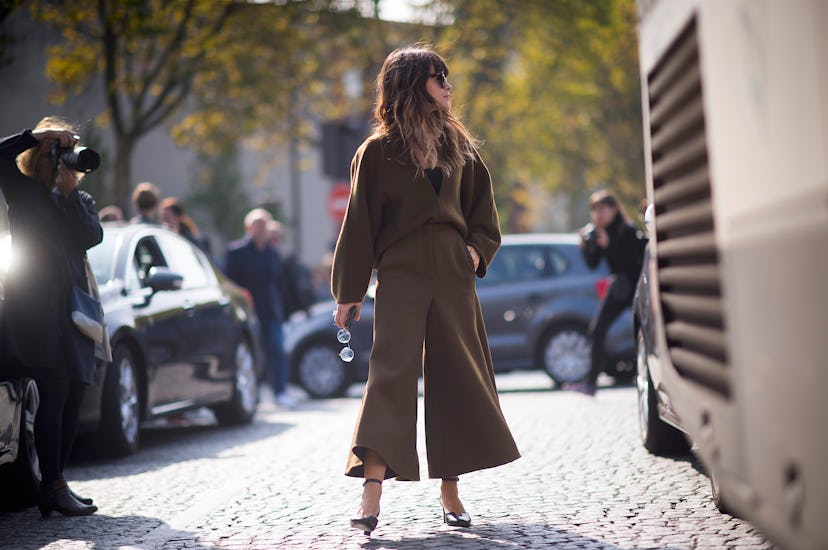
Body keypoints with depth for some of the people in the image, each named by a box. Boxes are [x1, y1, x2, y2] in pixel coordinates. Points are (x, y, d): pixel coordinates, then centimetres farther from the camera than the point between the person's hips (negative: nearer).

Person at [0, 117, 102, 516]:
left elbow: (92, 236, 1)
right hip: (36, 307, -5)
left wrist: (69, 192, -5)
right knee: (53, 394, -12)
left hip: (72, 307, 5)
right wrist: (38, 135, -10)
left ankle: (54, 486, 11)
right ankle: (54, 487, -10)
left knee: (72, 398, 4)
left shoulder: (80, 199, 20)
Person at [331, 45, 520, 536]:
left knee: (457, 380, 6)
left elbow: (483, 209, 21)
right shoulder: (378, 151, 1)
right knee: (391, 376, -12)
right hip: (400, 279, -5)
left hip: (453, 279, 5)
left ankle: (450, 490, 17)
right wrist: (349, 292, -1)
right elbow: (359, 223, 1)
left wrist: (477, 247, 2)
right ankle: (372, 495, -14)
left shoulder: (459, 146, 13)